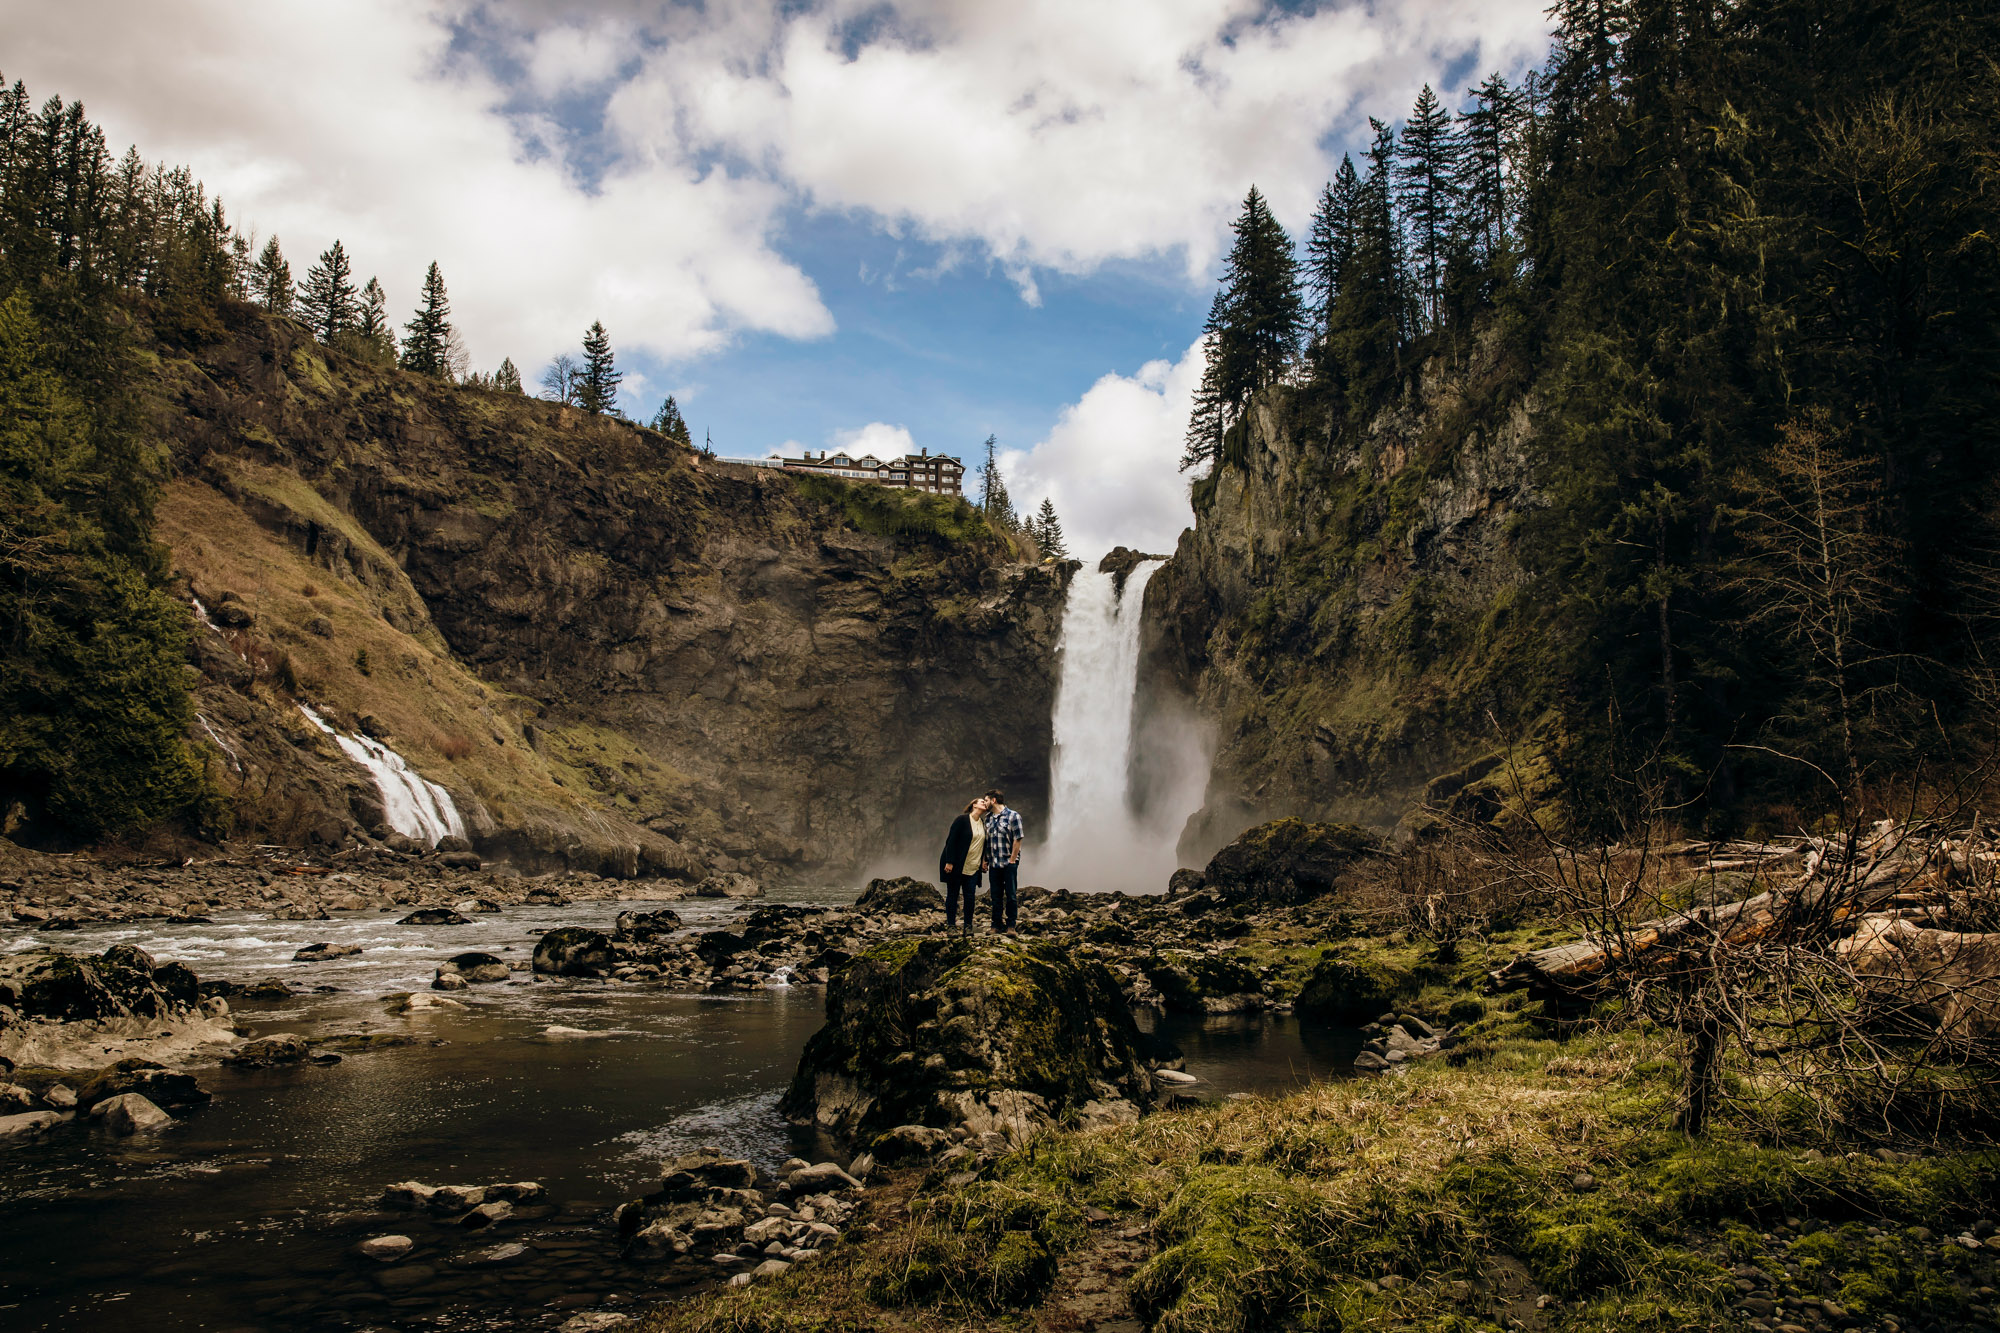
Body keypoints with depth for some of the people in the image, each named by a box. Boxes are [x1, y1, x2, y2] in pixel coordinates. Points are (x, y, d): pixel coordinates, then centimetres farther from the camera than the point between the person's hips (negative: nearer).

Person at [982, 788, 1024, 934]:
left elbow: (1017, 840, -10)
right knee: (995, 896, 9)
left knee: (1011, 895, 0)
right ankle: (997, 924, 17)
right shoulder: (988, 817, 10)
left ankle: (1010, 925, 8)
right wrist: (985, 859, 8)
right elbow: (986, 840, 14)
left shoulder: (1013, 816, -8)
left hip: (1009, 863, -5)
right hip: (994, 864, 5)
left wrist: (1012, 860, -12)